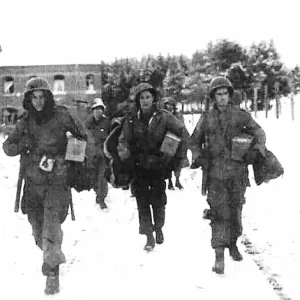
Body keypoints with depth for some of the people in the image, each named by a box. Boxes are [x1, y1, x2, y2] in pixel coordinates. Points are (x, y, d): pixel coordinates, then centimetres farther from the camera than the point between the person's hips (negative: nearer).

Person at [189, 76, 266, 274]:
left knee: (235, 211, 12)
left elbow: (258, 132, 10)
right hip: (215, 174, -1)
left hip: (237, 172, 1)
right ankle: (219, 256, -2)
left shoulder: (240, 115, 4)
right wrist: (197, 156, -4)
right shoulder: (206, 119, 5)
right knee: (219, 213, -6)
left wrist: (259, 146, -10)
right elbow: (194, 142, 14)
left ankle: (233, 243, 35)